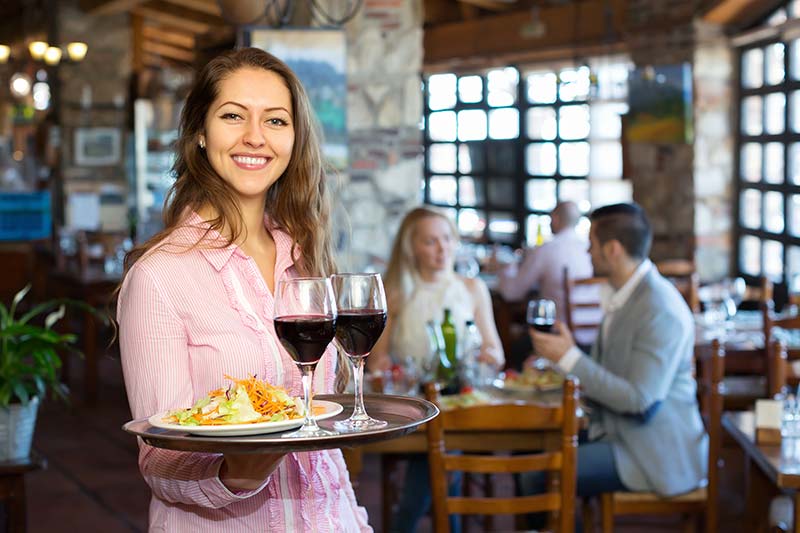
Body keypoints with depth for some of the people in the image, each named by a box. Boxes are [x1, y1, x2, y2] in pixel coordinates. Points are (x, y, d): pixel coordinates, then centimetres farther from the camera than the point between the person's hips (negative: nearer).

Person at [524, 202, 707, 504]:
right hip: (617, 430, 9)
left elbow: (639, 399, -24)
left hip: (655, 453, -9)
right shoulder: (626, 295, 9)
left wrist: (569, 357, -22)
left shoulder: (660, 311, -21)